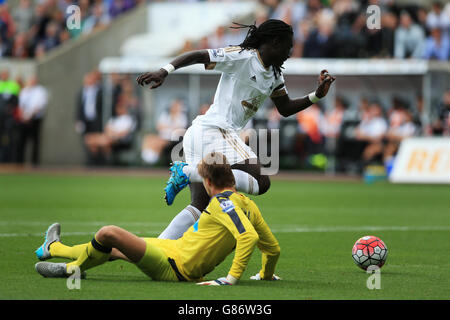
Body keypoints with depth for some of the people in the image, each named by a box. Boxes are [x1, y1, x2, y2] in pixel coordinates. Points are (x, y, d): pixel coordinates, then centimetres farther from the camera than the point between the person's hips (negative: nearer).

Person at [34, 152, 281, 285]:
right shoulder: (248, 205, 6)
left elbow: (249, 236, -36)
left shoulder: (223, 203, -20)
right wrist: (266, 275, 32)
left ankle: (72, 268, 14)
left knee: (108, 233, -13)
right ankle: (53, 249, 41)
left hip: (173, 267, -10)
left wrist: (232, 277, -34)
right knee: (114, 248, 24)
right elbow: (273, 247, 13)